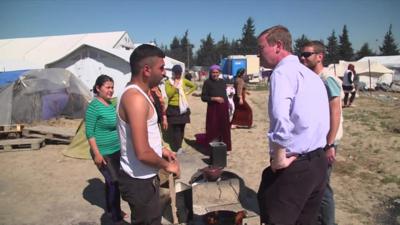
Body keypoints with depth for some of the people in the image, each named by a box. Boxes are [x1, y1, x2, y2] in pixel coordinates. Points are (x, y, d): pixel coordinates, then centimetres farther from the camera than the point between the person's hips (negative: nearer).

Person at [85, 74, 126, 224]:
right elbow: (89, 132, -17)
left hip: (116, 150, 7)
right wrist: (97, 153, -20)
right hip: (104, 153, -7)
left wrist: (122, 145, 19)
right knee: (114, 182, -1)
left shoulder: (111, 104, 6)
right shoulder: (94, 106, -16)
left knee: (111, 181, 19)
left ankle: (110, 208, 36)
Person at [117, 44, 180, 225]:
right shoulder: (135, 97, -26)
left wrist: (161, 150, 14)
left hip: (143, 177, 10)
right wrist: (166, 165, -14)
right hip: (140, 180, -10)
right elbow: (143, 153, -30)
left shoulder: (135, 93, 8)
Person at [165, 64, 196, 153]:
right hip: (173, 109, -4)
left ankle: (179, 147, 19)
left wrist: (187, 92, 6)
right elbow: (169, 94, -17)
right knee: (174, 129, -6)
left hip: (183, 108, 4)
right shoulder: (168, 82, -5)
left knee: (181, 128, 8)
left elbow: (194, 86, 18)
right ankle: (177, 148, 1)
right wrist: (175, 86, -19)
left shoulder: (183, 81, 7)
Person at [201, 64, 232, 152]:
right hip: (213, 108, -5)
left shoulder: (222, 81, 12)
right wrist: (214, 98, -18)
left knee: (224, 128, 7)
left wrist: (227, 104, 14)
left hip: (223, 108, 5)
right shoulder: (207, 82, -3)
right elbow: (203, 97, -7)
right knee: (213, 128, -3)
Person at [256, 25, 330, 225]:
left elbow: (280, 119, -28)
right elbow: (319, 120, 16)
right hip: (319, 163, 9)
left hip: (293, 167, -9)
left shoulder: (282, 72, -13)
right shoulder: (312, 75, 15)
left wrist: (279, 158, -18)